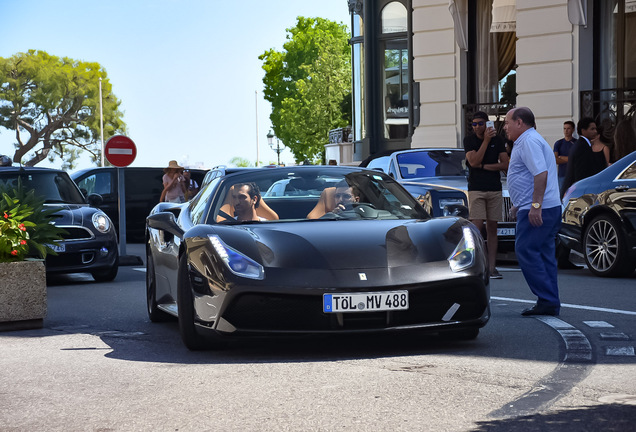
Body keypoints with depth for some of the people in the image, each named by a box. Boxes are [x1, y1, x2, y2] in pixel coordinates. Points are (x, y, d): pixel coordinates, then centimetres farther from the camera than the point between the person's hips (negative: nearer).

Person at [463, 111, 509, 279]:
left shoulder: (497, 140, 8)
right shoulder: (469, 140, 2)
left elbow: (505, 165, 1)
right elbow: (474, 162, -13)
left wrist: (483, 166, -7)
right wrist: (486, 141, -13)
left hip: (495, 189, 2)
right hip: (476, 189, -2)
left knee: (492, 228, 3)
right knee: (477, 226, -13)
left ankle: (491, 267, 5)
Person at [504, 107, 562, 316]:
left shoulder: (529, 141, -11)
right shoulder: (530, 140, 23)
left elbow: (541, 174, -23)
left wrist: (535, 206, -28)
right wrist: (520, 205, 34)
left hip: (536, 211, -11)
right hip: (549, 209, 11)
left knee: (526, 251, -10)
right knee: (543, 254, 9)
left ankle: (547, 300, -13)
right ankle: (550, 303, 8)